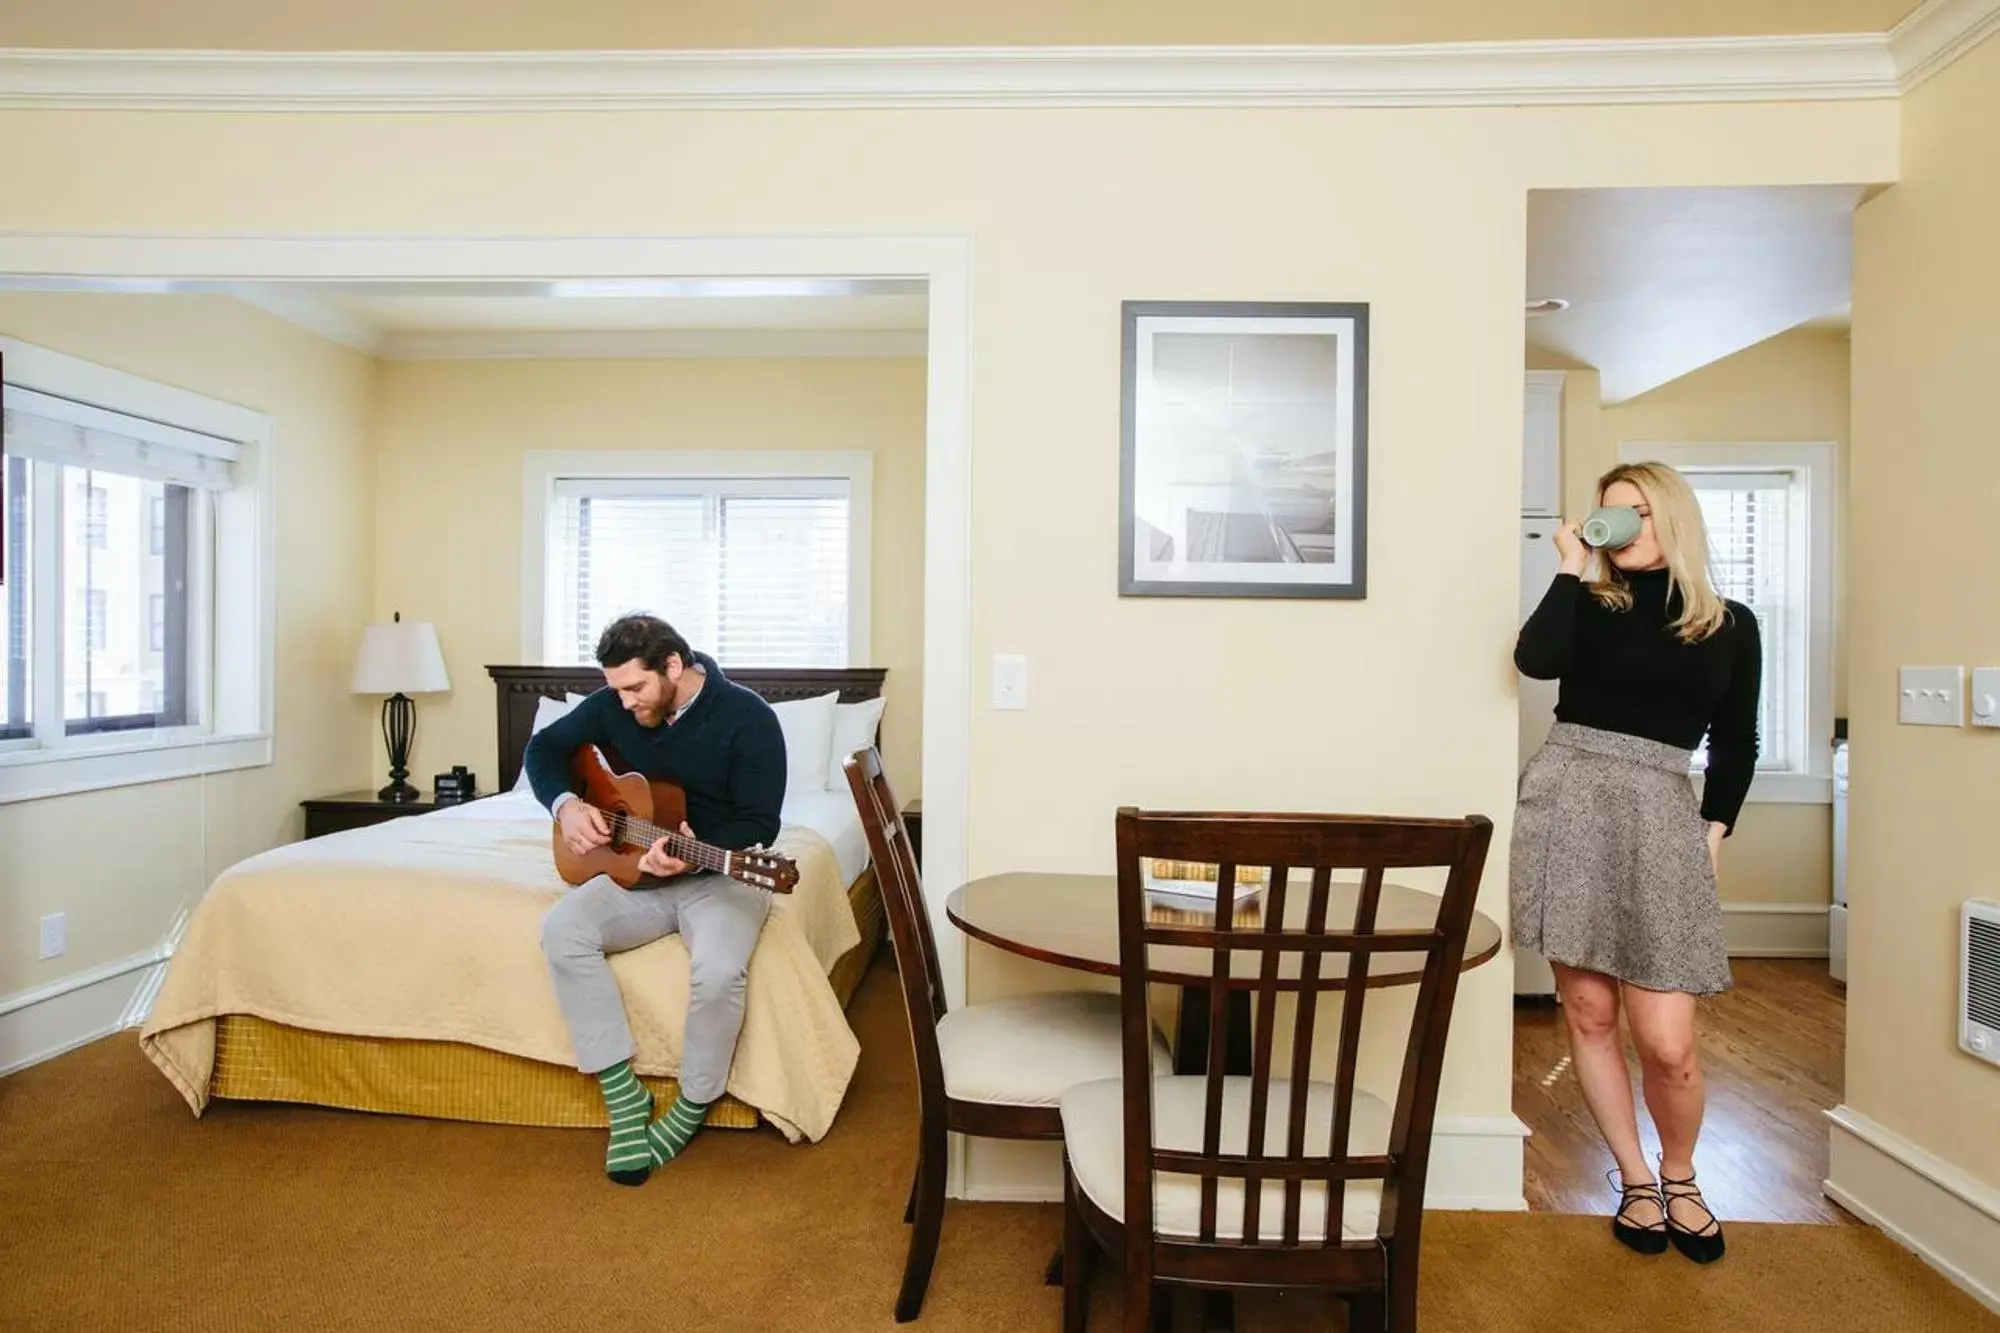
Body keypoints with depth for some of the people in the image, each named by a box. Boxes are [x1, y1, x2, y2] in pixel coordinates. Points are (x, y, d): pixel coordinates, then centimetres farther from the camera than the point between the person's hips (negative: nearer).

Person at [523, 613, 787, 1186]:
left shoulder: (746, 717, -15)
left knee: (719, 971, -33)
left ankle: (691, 1109, -4)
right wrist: (565, 804, -8)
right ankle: (624, 1095, -14)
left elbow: (760, 824, -17)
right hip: (640, 871, 5)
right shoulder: (613, 706, 0)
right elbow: (544, 747, 13)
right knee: (562, 930, -23)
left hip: (721, 874, -4)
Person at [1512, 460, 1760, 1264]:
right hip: (1568, 801, 0)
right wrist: (1572, 566, -4)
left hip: (1660, 814, 0)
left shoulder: (1730, 625, 12)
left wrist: (1715, 830, 3)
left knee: (1667, 1041, -4)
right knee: (1588, 1012, 4)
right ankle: (1635, 1180, 24)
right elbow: (1535, 660, -13)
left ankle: (1680, 1177, 26)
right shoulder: (1588, 602, 9)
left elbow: (1735, 745, 14)